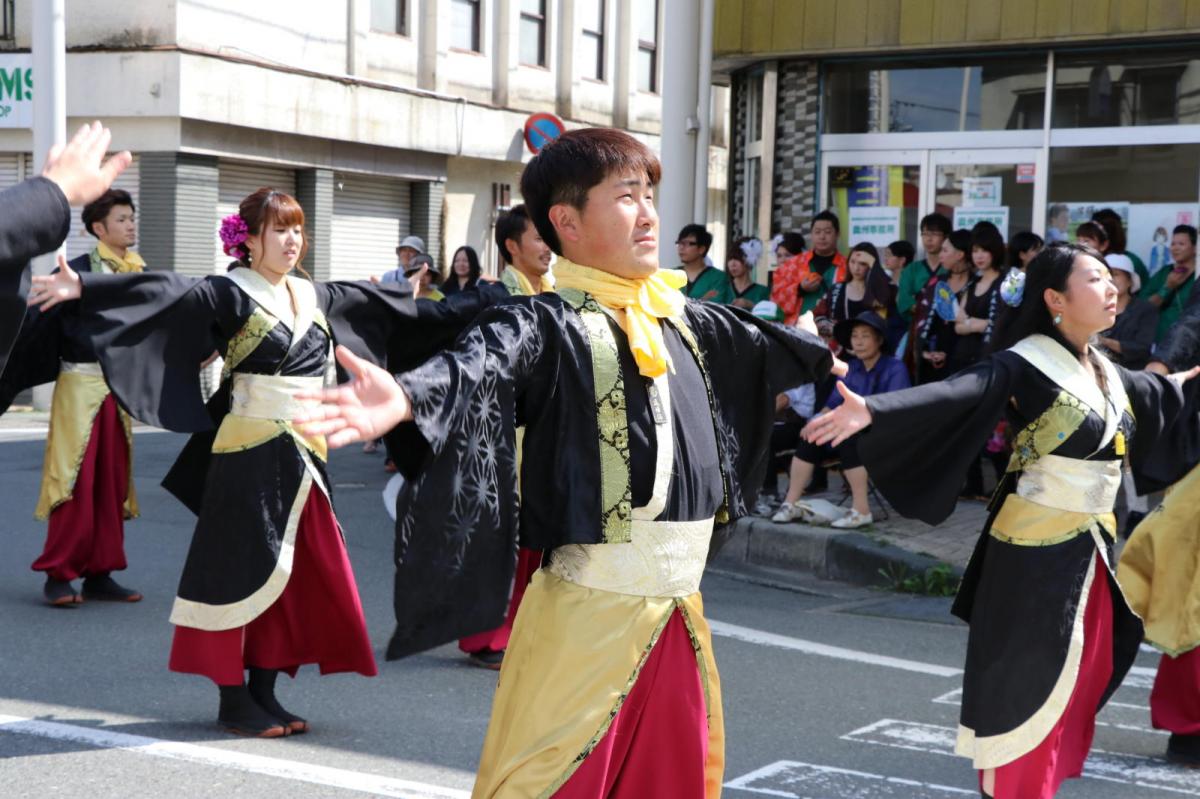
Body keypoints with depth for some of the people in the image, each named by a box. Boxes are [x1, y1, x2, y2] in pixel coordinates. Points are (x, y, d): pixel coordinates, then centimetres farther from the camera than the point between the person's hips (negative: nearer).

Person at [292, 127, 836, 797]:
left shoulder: (687, 321, 10)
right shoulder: (545, 324, -13)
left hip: (679, 612, 7)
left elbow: (764, 343, 31)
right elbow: (478, 365, -33)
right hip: (586, 618, -7)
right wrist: (405, 399, -55)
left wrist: (824, 358, 48)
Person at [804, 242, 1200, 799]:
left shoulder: (1104, 370, 8)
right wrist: (871, 410, -49)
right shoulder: (1028, 364, -17)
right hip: (1037, 546, -8)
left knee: (1081, 679, 14)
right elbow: (953, 393, -32)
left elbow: (1152, 393, 32)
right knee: (1025, 684, 0)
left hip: (1091, 544, 8)